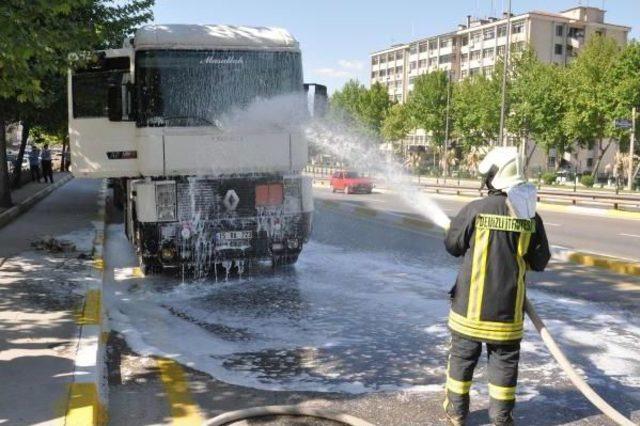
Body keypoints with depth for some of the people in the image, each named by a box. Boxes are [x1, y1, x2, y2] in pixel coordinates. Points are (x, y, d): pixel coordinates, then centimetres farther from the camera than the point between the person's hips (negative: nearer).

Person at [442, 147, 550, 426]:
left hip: (471, 303, -1)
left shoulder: (475, 209, -13)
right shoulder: (531, 217, -5)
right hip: (508, 308, 1)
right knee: (504, 360, 14)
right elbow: (540, 262, 2)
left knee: (462, 356, 13)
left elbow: (452, 245, -2)